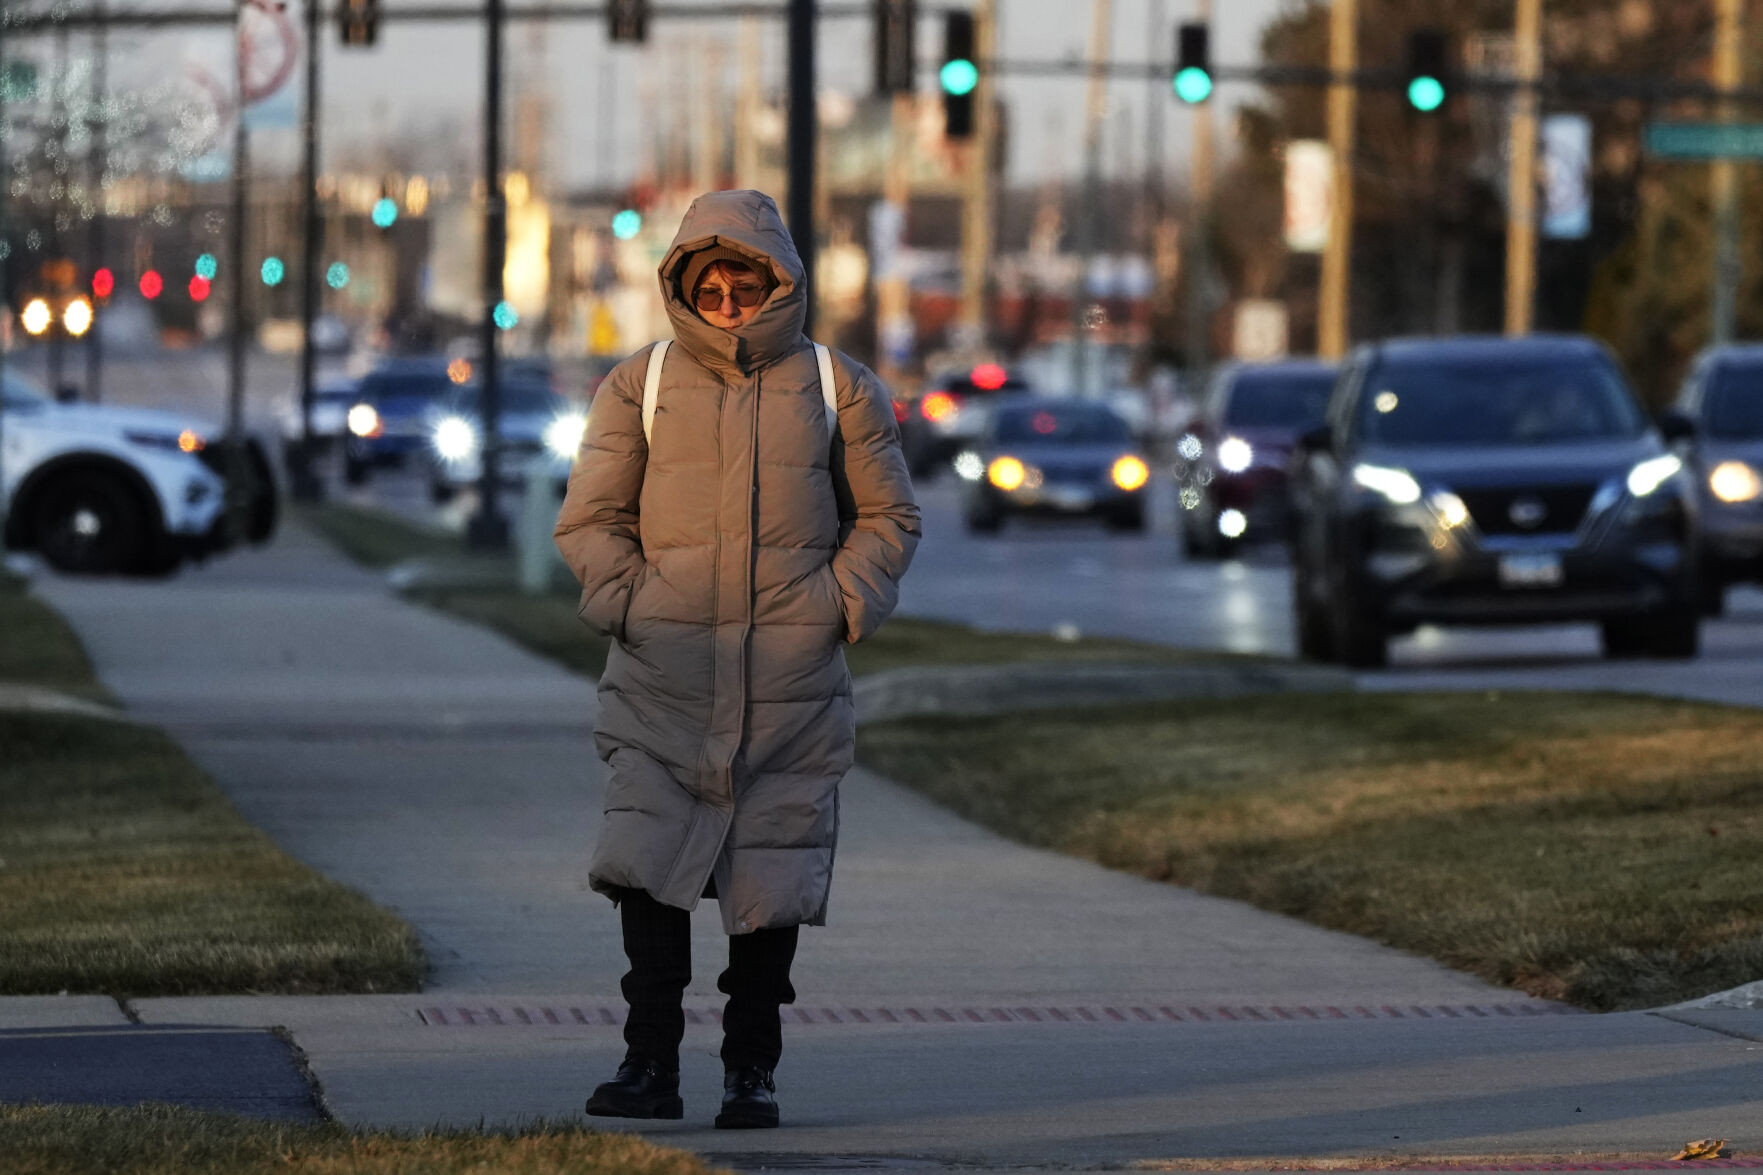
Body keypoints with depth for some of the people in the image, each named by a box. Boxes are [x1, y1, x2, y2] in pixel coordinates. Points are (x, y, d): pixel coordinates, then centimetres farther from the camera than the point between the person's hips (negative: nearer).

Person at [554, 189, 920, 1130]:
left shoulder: (837, 388, 7)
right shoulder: (640, 384, 6)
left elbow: (887, 518, 13)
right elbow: (590, 517, 10)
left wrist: (839, 608, -1)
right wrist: (629, 605, -4)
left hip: (791, 687, 0)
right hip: (663, 680, 0)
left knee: (770, 884, 1)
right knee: (646, 870, -9)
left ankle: (750, 1072, 10)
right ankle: (650, 1066, -3)